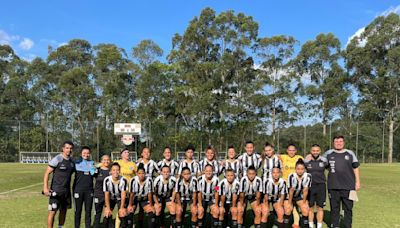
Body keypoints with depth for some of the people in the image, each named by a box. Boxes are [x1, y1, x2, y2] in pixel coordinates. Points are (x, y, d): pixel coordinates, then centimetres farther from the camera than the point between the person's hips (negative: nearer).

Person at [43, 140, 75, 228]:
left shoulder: (72, 161, 8)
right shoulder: (57, 159, -11)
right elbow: (47, 173, -11)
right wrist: (45, 188, -19)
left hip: (67, 190, 6)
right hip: (56, 190, -6)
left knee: (63, 211, 15)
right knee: (52, 211, -5)